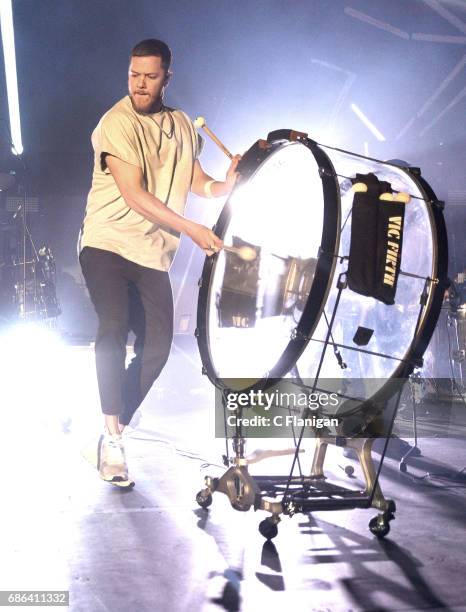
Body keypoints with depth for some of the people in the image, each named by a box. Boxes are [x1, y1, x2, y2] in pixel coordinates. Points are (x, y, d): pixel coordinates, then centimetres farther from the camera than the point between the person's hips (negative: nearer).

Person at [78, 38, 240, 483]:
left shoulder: (181, 125, 10)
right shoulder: (116, 123, -11)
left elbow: (197, 181, 11)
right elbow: (134, 195, -18)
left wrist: (225, 184, -11)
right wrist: (192, 229, -23)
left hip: (152, 253, 6)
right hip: (107, 243, -6)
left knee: (157, 345, -1)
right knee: (114, 328, -23)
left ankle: (112, 433, 11)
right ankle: (112, 437, -17)